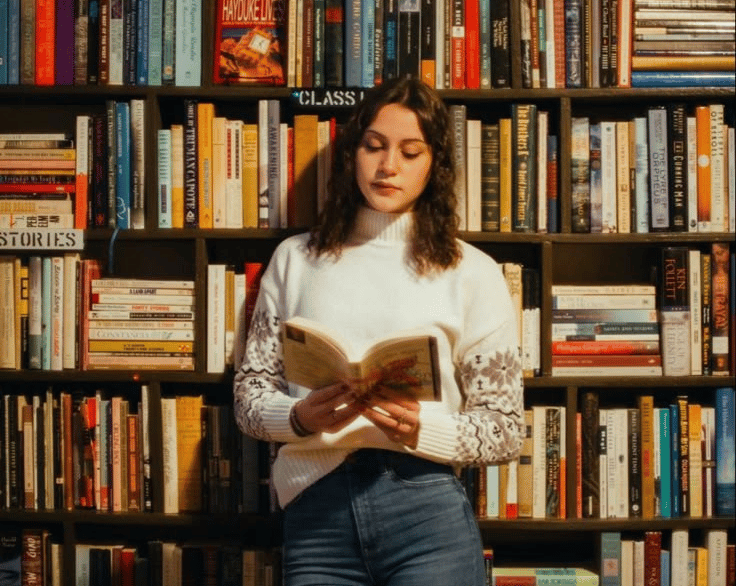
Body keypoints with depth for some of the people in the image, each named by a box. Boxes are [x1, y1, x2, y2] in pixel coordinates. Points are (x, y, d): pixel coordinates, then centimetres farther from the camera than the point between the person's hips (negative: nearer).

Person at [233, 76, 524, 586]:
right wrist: (303, 418, -12)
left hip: (427, 508, -1)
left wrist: (420, 430, -14)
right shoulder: (295, 259, 10)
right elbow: (250, 396, 9)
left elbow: (505, 430, 4)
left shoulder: (473, 272, 4)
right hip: (314, 509, 2)